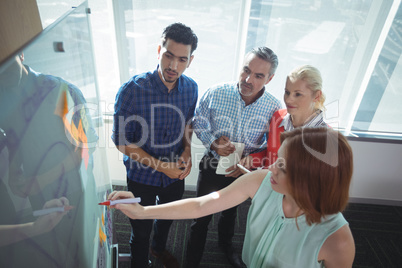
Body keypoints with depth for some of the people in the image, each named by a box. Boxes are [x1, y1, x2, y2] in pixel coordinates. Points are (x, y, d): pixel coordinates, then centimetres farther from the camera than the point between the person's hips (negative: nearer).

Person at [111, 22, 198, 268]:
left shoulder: (191, 88, -12)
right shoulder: (132, 90, -26)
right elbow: (122, 141, -18)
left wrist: (187, 152, -11)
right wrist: (160, 165, -22)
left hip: (176, 174, 4)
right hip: (142, 176, -4)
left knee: (168, 218, 30)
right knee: (141, 231, 18)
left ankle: (159, 248, 64)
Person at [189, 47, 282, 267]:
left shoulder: (274, 108, -18)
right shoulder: (216, 93, -20)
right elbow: (199, 122, -6)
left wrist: (250, 159, -23)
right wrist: (213, 142, -23)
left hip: (242, 172, 2)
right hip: (212, 166, -1)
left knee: (230, 212, 29)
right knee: (201, 217, 13)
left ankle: (226, 245, 61)